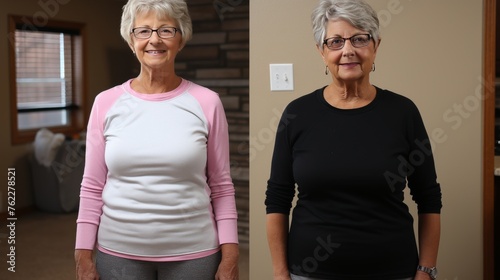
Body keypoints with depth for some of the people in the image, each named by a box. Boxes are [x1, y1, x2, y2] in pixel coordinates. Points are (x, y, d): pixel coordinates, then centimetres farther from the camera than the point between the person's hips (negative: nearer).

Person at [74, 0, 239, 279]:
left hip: (193, 253, -1)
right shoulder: (106, 103, -1)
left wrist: (230, 258, -4)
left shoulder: (206, 102, -5)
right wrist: (84, 258, 0)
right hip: (118, 252, 1)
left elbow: (222, 187, -1)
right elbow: (92, 187, 2)